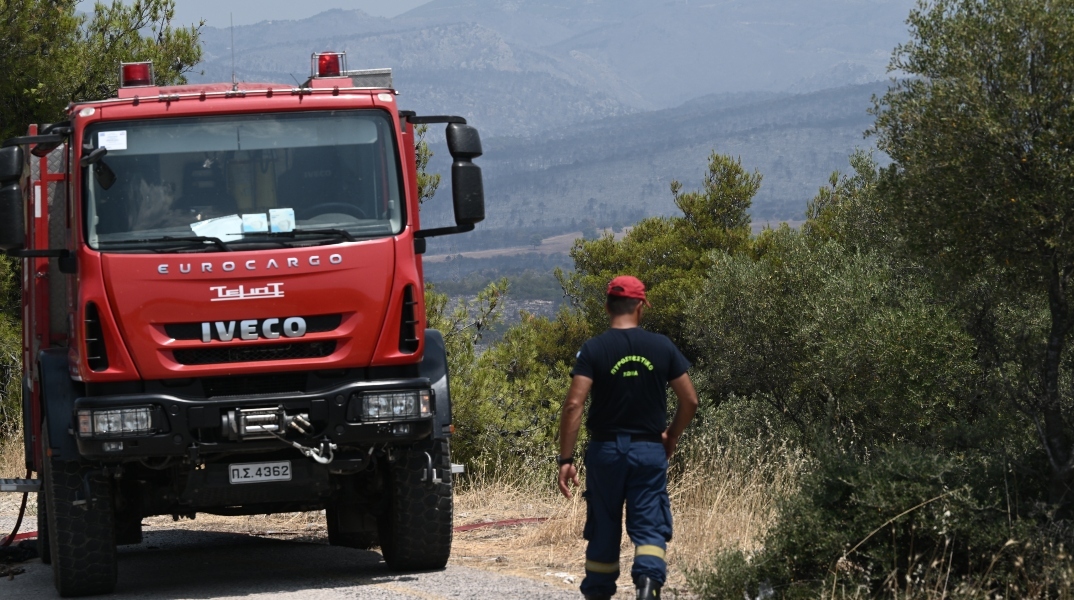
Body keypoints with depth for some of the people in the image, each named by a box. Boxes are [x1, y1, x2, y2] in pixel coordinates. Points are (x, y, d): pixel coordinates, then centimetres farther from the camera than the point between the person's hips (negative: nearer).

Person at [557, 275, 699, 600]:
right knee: (649, 526, 0)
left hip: (606, 450, 0)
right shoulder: (662, 347, 0)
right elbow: (690, 400, 2)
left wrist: (566, 459, -12)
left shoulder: (593, 349, -6)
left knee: (604, 528, 12)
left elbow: (574, 404, -14)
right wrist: (672, 437, 17)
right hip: (649, 451, 0)